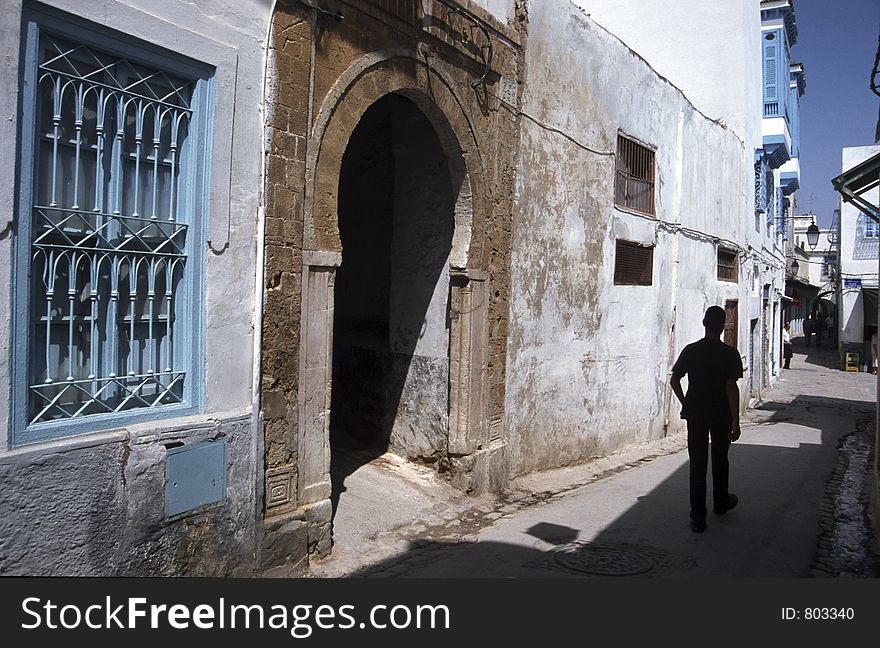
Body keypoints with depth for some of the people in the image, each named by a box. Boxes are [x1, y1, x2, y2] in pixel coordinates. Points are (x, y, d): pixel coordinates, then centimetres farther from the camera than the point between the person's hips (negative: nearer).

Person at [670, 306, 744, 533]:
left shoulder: (691, 350, -3)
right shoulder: (729, 353, -10)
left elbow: (674, 380, -2)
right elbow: (731, 387, -16)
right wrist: (736, 422, -14)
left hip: (695, 414, 1)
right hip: (721, 414, -1)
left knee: (697, 464, 3)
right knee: (719, 460, 20)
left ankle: (698, 517, 1)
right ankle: (721, 503, 40)